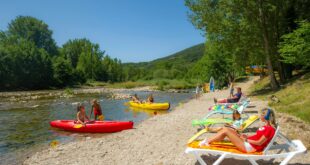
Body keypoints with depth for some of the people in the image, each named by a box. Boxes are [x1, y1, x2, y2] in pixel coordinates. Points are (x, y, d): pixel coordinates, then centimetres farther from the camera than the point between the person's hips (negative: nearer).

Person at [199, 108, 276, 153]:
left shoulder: (270, 129, -16)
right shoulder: (266, 126, 13)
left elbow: (259, 142, -18)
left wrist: (246, 139, -10)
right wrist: (247, 136, 6)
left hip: (249, 147, -10)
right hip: (248, 143, 10)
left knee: (225, 130, -14)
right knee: (225, 129, 1)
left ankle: (207, 142, -3)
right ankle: (208, 141, 2)